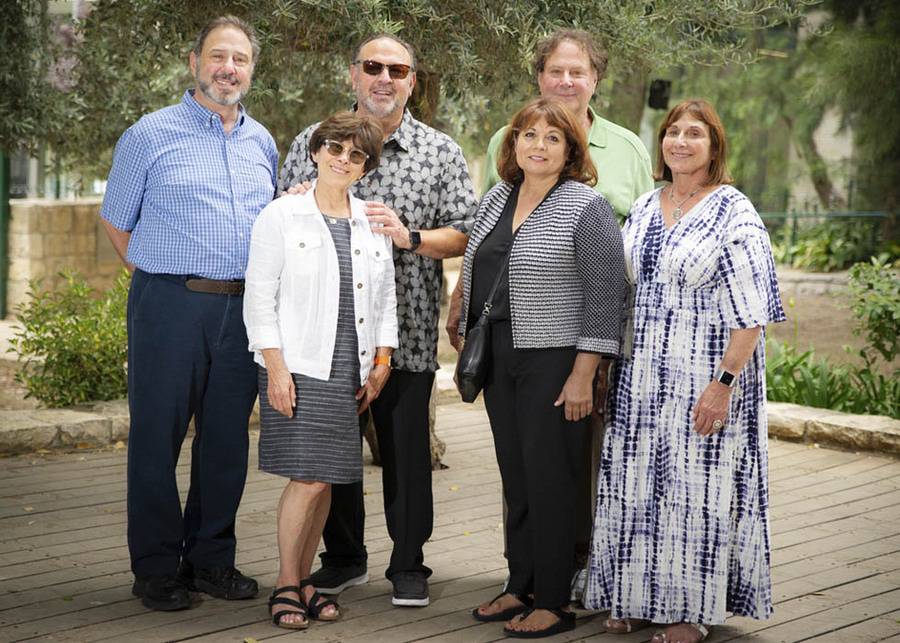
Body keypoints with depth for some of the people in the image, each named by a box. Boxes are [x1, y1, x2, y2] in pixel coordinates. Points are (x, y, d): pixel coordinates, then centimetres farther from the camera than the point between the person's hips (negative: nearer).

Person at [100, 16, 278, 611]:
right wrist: (163, 276, 1)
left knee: (227, 439, 9)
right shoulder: (152, 135, 0)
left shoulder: (262, 142, 14)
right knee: (158, 435, 1)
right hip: (171, 307, -4)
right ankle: (157, 569, 10)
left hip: (243, 309, 4)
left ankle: (211, 559, 21)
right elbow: (117, 222, 6)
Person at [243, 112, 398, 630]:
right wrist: (276, 367, -12)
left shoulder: (373, 223, 12)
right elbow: (260, 296, -5)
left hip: (350, 371, 5)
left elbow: (386, 297, 16)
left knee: (327, 479, 7)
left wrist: (382, 360, 7)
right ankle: (286, 585, 4)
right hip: (298, 368, -5)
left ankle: (304, 579, 19)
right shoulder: (281, 217, -2)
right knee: (308, 479, -10)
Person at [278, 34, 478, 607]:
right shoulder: (311, 142, 9)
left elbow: (465, 235, 2)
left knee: (407, 448, 5)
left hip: (406, 329, -1)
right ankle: (344, 557, 27)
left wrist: (408, 236, -15)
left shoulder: (441, 152, 5)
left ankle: (408, 566, 19)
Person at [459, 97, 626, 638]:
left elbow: (607, 293, -13)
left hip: (553, 361, -6)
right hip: (499, 359, 7)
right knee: (515, 477, 11)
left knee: (548, 480, -3)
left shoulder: (586, 207, -9)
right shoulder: (495, 200, 12)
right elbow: (476, 278, 20)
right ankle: (521, 588, 22)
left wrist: (583, 374, -16)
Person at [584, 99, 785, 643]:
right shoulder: (645, 208, 11)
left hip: (705, 375, -6)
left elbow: (751, 311, -14)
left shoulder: (733, 212, -9)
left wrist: (724, 382, -20)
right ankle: (639, 598, 23)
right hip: (642, 375, 6)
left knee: (697, 487, 0)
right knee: (639, 484, 10)